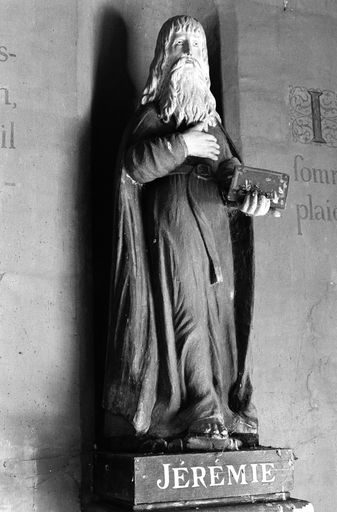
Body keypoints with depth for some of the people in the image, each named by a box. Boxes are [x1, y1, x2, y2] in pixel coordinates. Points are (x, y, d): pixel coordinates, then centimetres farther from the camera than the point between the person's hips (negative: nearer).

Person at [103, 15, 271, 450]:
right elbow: (134, 163, -7)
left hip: (216, 224, 6)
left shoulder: (209, 117, 23)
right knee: (187, 314, -12)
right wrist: (182, 145, -12)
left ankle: (224, 412, 5)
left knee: (219, 313, 1)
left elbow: (230, 166, 10)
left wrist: (249, 195, -11)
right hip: (174, 222, -5)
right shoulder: (153, 114, 8)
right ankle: (202, 418, -11)